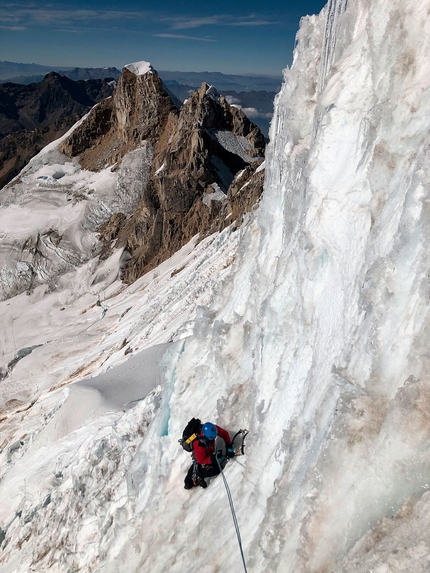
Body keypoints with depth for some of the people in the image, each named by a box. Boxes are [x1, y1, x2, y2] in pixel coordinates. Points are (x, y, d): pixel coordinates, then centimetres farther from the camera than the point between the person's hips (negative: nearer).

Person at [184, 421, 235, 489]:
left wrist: (229, 446, -24)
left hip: (210, 454, 6)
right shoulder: (198, 444, -42)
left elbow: (224, 433, -15)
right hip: (200, 457, -6)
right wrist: (213, 459, -41)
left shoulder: (213, 429, -32)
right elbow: (201, 460, -30)